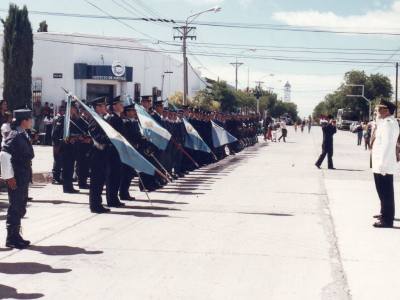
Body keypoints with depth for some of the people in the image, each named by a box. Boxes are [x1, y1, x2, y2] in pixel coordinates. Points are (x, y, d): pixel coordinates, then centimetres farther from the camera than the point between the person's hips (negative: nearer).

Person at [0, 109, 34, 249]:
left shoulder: (23, 135, 11)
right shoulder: (14, 136, -18)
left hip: (23, 178, 9)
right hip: (16, 179, -9)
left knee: (20, 208, 15)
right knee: (15, 208, -2)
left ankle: (15, 236, 25)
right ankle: (11, 239, 7)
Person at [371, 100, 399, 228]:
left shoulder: (388, 123, -18)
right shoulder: (384, 121, 14)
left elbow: (387, 144, -24)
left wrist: (382, 164, -25)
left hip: (383, 165, -11)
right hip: (381, 164, 11)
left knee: (385, 192, -6)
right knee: (384, 191, 22)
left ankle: (387, 220, -1)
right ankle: (385, 213, 36)